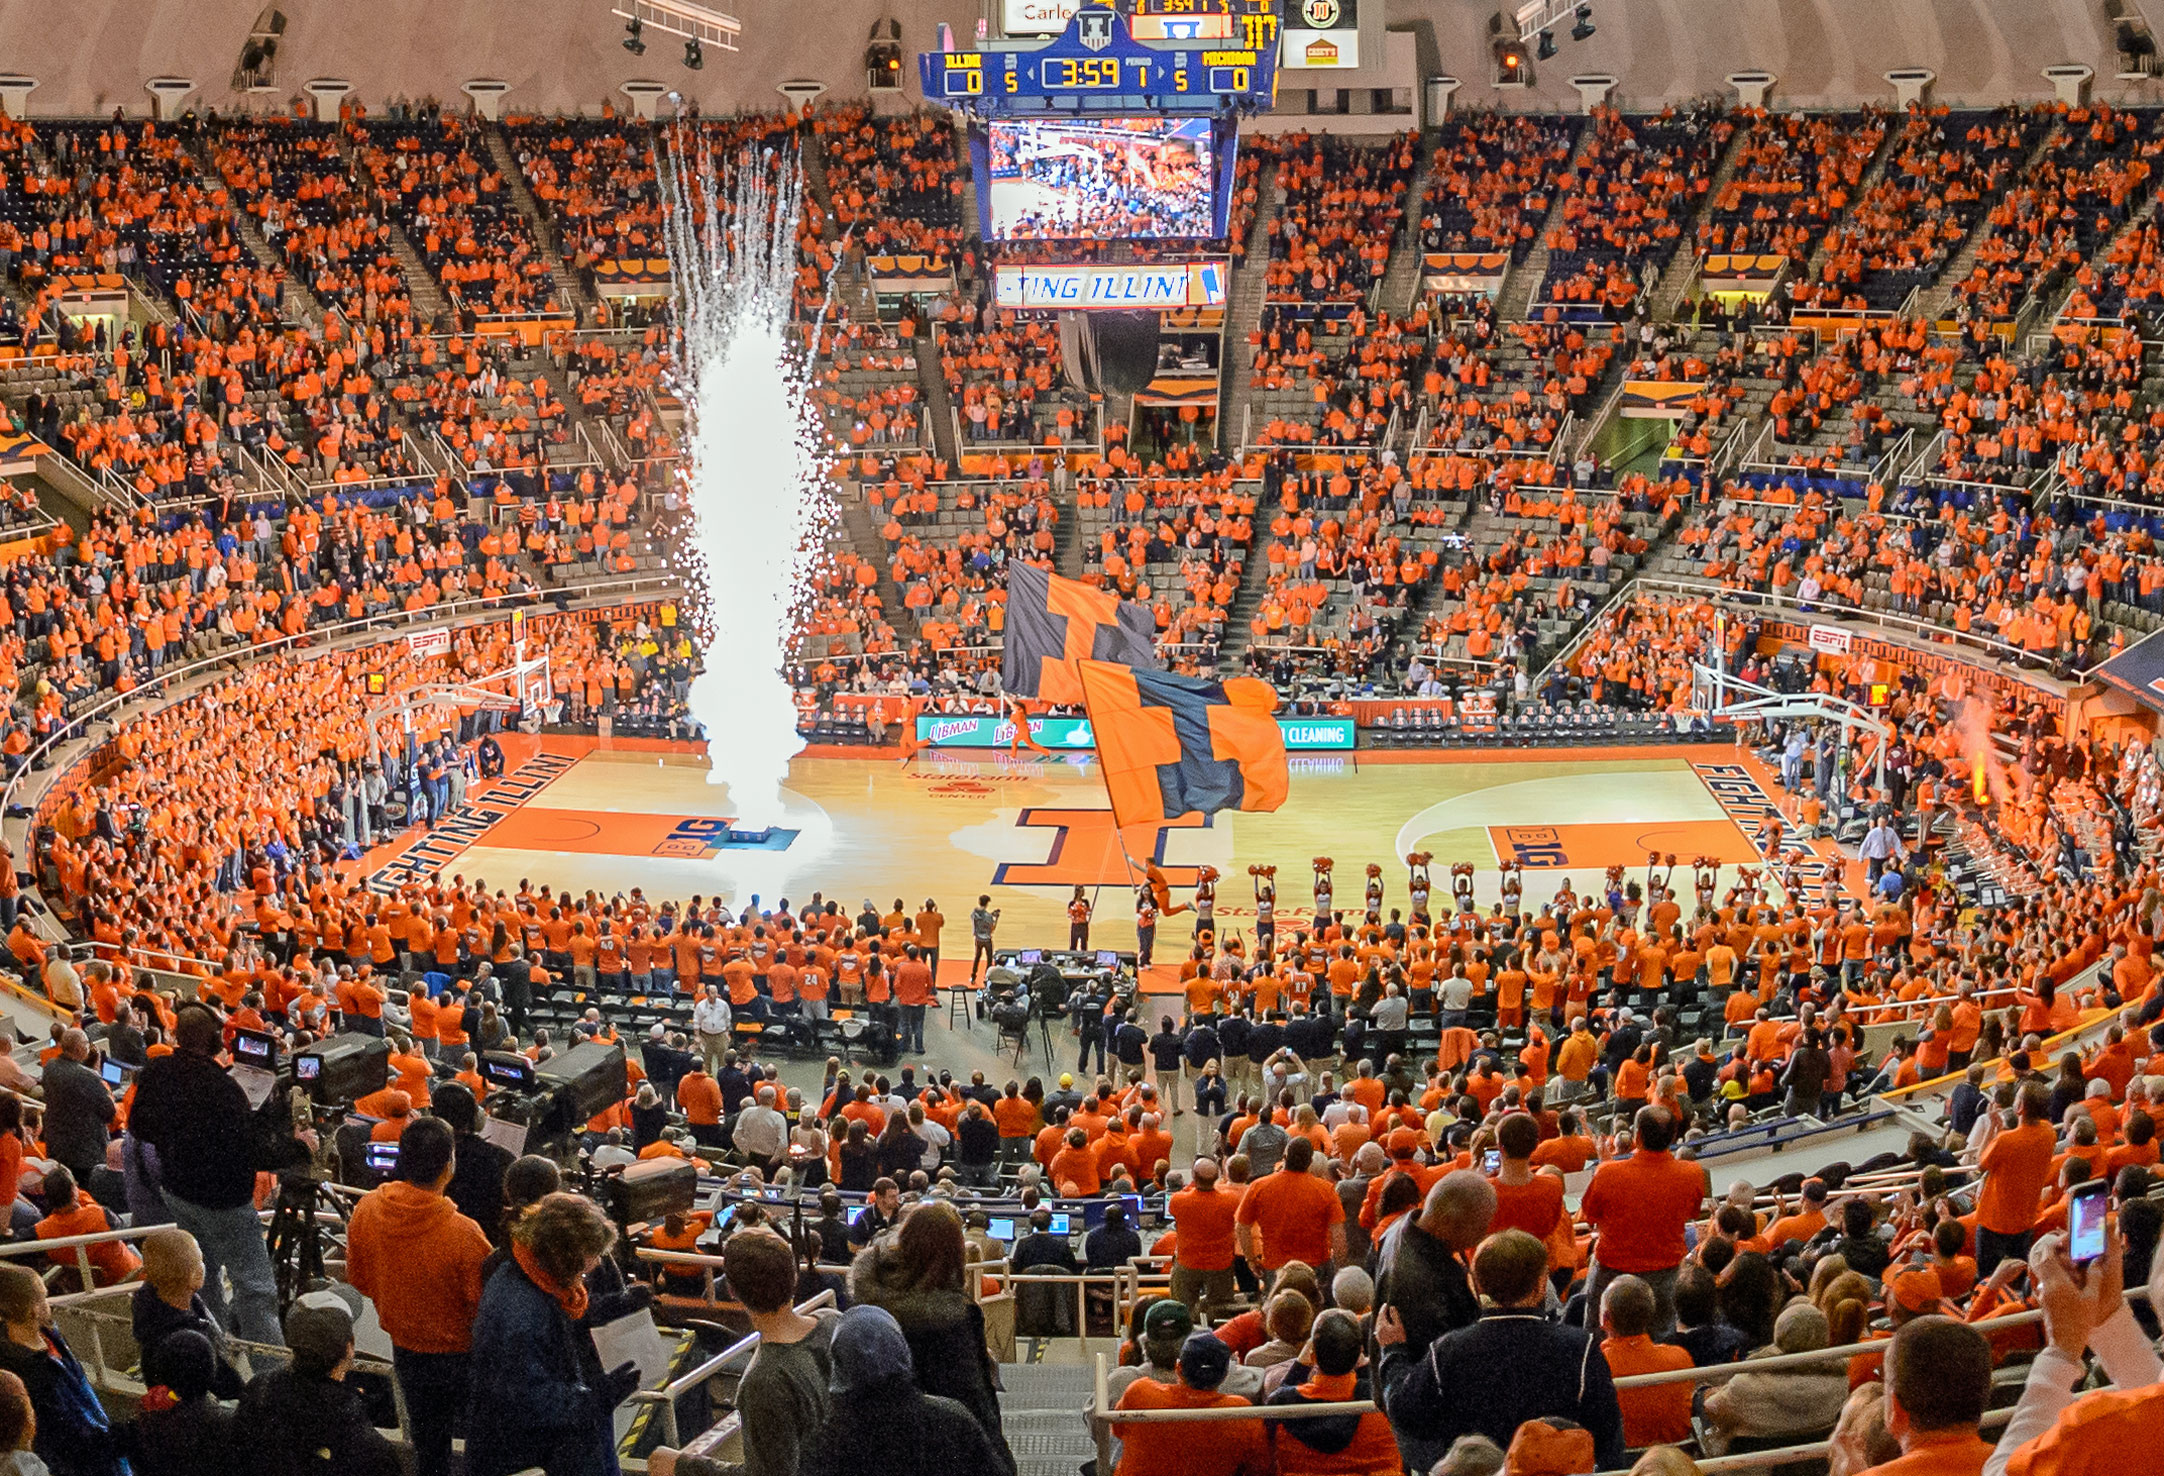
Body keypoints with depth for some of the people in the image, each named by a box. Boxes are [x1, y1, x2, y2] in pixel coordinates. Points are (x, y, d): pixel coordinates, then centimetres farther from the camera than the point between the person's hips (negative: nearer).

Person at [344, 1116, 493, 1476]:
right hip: (459, 1350, -5)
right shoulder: (463, 1233, -34)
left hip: (404, 1348, 5)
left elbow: (359, 1278, 1)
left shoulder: (366, 1210, -18)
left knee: (426, 1436, 25)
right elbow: (487, 1306, -22)